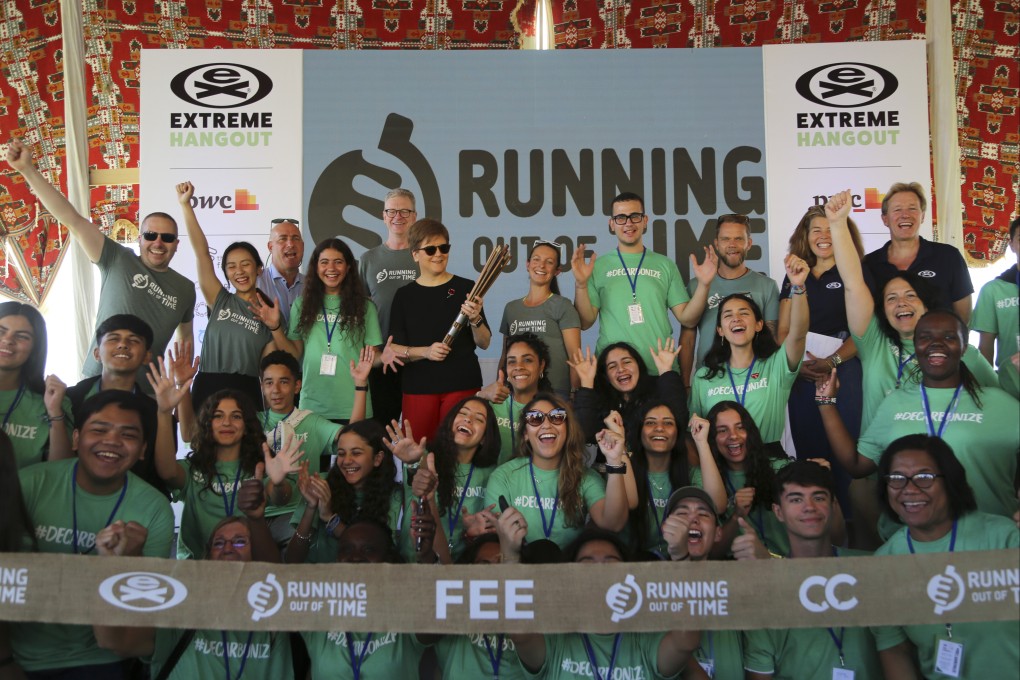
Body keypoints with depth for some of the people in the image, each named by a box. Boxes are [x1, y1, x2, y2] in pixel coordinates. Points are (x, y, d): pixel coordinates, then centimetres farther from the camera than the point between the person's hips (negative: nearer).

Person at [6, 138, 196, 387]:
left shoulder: (185, 288, 5)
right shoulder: (118, 261, -3)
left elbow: (186, 338, 16)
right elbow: (72, 220, -11)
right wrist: (27, 169, -17)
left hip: (147, 387, 2)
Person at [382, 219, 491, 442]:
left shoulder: (466, 288, 3)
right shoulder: (404, 295, 7)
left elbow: (484, 343, 3)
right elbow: (394, 347, 3)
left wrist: (475, 319, -15)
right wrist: (425, 351, -13)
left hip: (462, 385, -1)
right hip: (418, 387, 1)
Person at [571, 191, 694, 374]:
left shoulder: (665, 265, 8)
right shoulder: (598, 266, 5)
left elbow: (687, 318, 5)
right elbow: (585, 322, 1)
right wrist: (581, 284, -11)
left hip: (661, 367, 1)